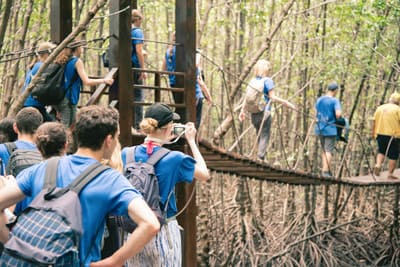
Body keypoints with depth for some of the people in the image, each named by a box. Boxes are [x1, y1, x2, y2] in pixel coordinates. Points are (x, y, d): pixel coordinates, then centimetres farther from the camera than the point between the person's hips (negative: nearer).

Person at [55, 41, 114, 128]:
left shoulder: (63, 61, 15)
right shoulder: (77, 61, -7)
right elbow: (87, 82, -14)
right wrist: (104, 80, -3)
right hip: (68, 99, -8)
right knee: (66, 127, -8)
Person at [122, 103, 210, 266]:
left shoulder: (127, 154, -4)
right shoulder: (174, 159, -14)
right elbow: (205, 175, 2)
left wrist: (162, 141, 16)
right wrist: (192, 141, 7)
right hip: (164, 232, -4)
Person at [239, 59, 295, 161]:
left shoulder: (252, 81, 12)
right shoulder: (268, 81, -6)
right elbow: (272, 96, -13)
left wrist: (243, 111, 19)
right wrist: (286, 103, -11)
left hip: (253, 113, 6)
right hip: (264, 112, -6)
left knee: (259, 135, 16)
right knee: (264, 136, -3)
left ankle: (259, 156, 15)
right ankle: (260, 157, -11)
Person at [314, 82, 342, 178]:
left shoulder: (319, 100, 9)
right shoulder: (334, 100, -11)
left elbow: (316, 112, 18)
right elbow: (338, 114, -21)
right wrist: (336, 119, -2)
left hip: (320, 128, 6)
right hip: (330, 128, -6)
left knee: (324, 150, 15)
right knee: (329, 150, -2)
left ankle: (326, 170, 18)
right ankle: (325, 171, -7)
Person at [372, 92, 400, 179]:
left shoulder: (380, 108, 9)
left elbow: (374, 122, 10)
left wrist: (373, 133, 17)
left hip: (380, 134, 5)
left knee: (381, 151, 21)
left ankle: (378, 165, -2)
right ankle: (390, 174, 5)